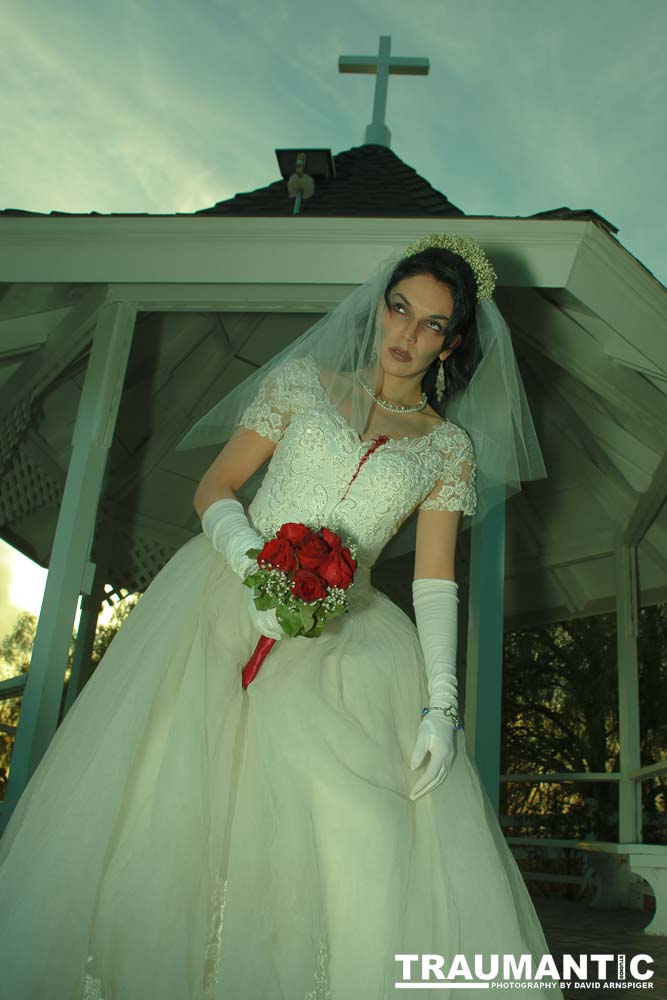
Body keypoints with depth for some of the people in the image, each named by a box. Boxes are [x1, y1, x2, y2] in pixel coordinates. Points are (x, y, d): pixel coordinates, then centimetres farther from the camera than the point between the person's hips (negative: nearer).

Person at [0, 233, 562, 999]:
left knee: (373, 838, -15)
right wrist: (254, 563, -14)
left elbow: (435, 580, 2)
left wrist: (440, 703, -10)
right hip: (230, 592, 0)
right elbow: (214, 489, 5)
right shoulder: (305, 382, 9)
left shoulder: (448, 447, 10)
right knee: (169, 795, -11)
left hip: (342, 636, 1)